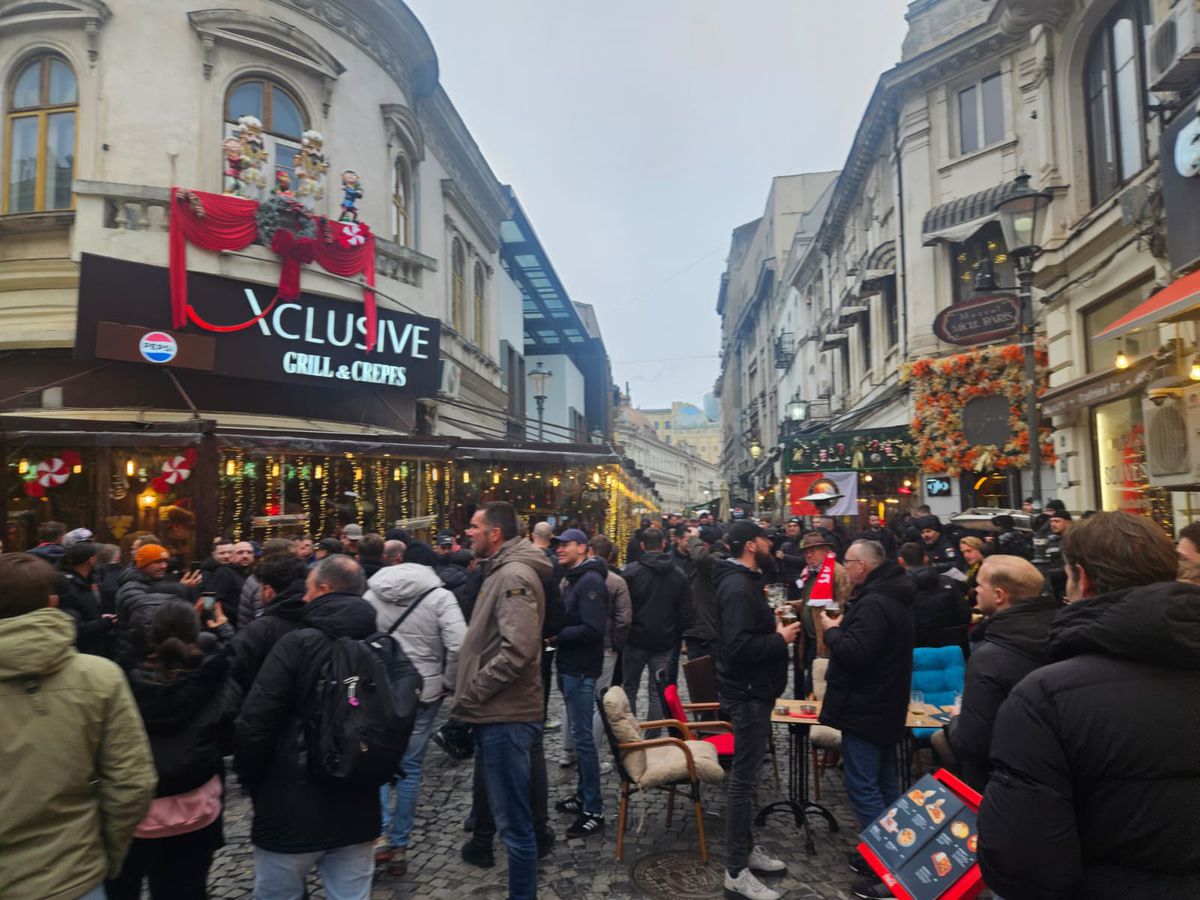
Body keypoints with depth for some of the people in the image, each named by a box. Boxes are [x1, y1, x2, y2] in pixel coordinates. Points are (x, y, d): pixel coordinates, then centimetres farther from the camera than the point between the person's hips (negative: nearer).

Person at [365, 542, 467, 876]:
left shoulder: (373, 593, 1)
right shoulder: (440, 596, -10)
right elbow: (458, 646, -19)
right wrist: (449, 683, -5)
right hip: (422, 691, -2)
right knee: (410, 767, 11)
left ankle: (380, 834, 2)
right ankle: (399, 844, 19)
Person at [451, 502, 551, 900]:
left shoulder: (515, 575, -17)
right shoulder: (501, 571, 15)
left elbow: (518, 650, -28)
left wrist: (470, 695, -18)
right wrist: (470, 695, 13)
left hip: (506, 716, -10)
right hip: (496, 712, 10)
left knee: (514, 821, 1)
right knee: (503, 810, 22)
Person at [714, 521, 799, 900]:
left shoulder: (743, 581, 12)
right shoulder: (738, 587, -23)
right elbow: (739, 647, -32)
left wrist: (773, 625, 6)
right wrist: (780, 639, -20)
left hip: (752, 690, 11)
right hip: (748, 694, -11)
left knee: (747, 775, 19)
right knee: (744, 780, -2)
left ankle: (746, 848, 33)